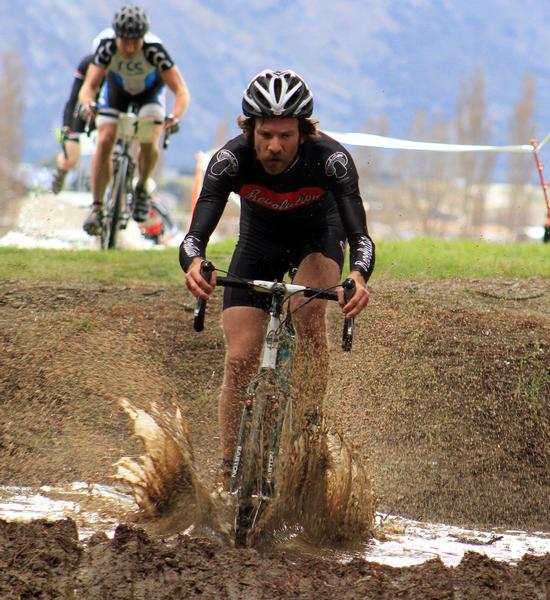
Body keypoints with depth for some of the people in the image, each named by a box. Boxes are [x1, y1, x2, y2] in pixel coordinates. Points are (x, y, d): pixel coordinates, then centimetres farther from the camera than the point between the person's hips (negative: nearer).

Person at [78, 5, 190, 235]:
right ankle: (97, 208, -5)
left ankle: (142, 188, 7)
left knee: (149, 143, -23)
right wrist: (87, 103, -60)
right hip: (116, 88, 1)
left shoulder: (154, 50, -38)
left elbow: (181, 90, -40)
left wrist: (176, 116, -58)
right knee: (104, 141, -16)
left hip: (150, 90, -1)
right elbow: (90, 85, -37)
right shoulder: (107, 47, -34)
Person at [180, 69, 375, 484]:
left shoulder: (330, 158, -34)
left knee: (309, 313, -31)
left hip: (318, 235, -1)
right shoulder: (232, 159, -32)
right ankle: (228, 473, 1)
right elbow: (196, 234, -38)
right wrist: (194, 263, -62)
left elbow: (360, 235, -40)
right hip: (259, 241, 1)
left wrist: (359, 276, -63)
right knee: (240, 359, -10)